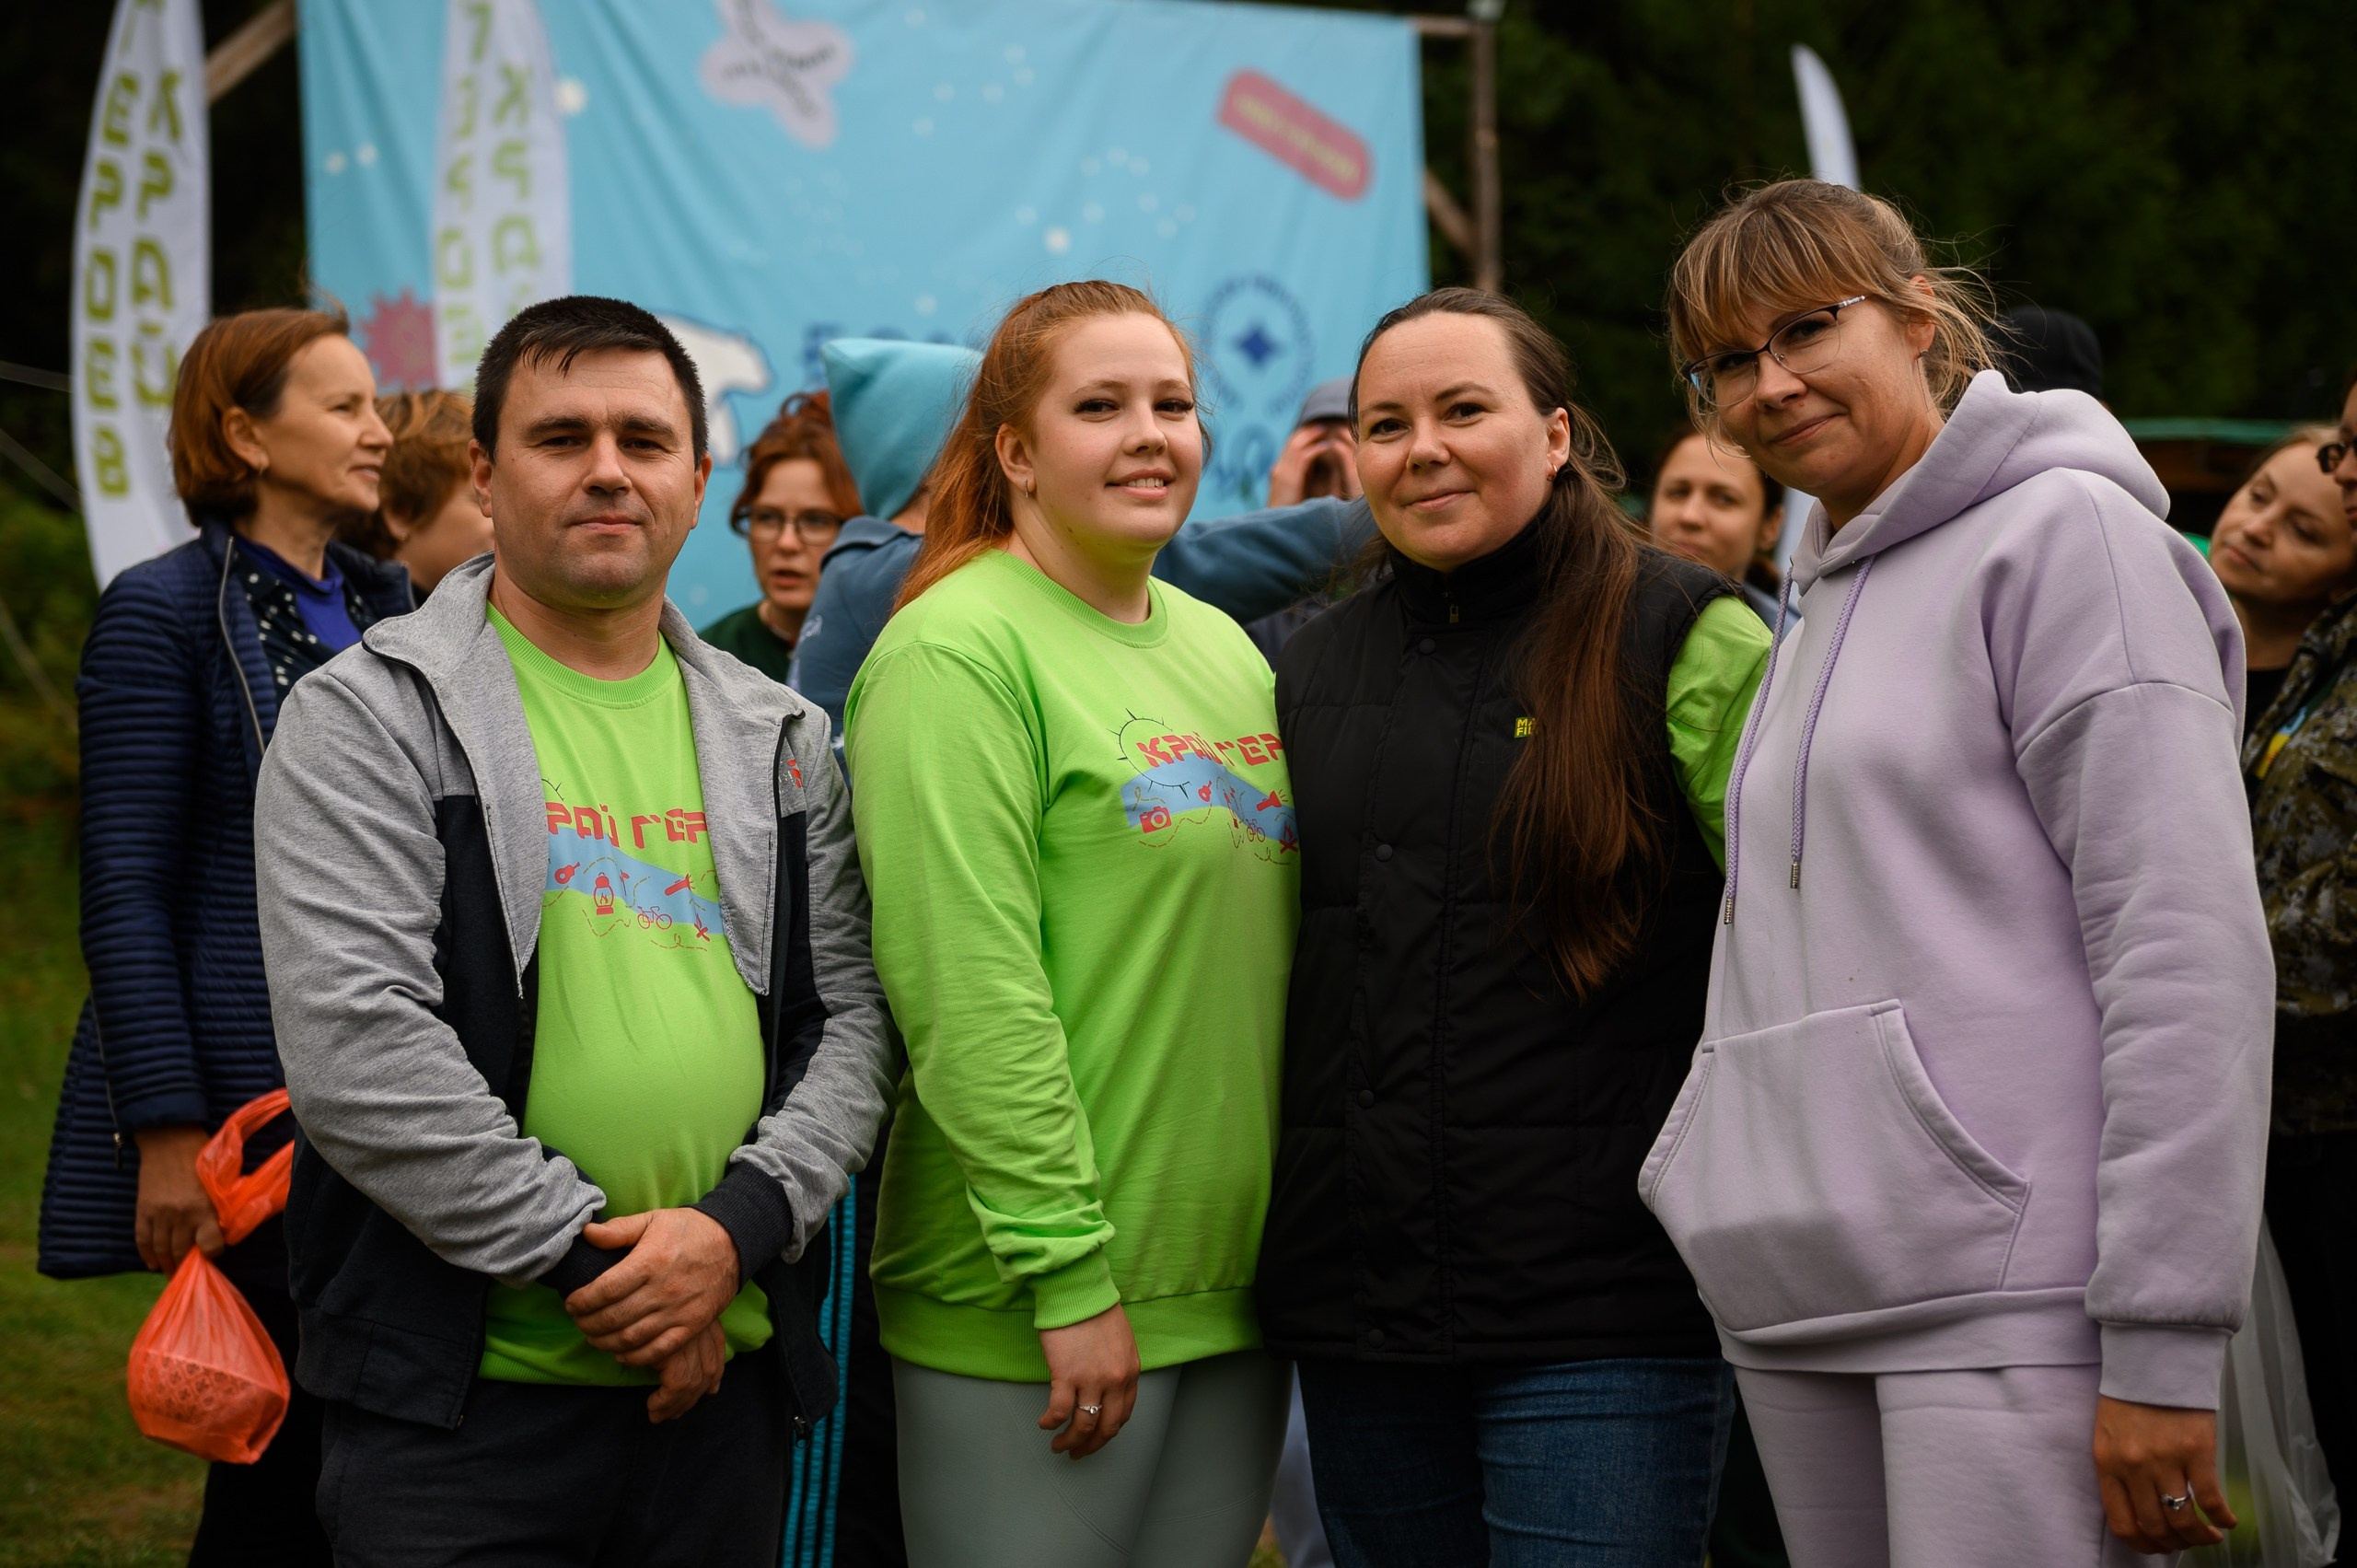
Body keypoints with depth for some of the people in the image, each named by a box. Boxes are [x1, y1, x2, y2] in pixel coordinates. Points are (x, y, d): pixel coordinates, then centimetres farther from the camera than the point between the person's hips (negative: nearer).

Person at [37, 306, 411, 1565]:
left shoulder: (384, 601, 13)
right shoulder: (161, 614, -7)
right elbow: (125, 894, -10)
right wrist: (168, 1132, -16)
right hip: (253, 1104, -6)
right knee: (283, 1443, -3)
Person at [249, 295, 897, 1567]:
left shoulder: (778, 742, 13)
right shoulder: (371, 718, -2)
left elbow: (851, 1013, 8)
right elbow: (355, 1047, -12)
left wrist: (737, 1225, -10)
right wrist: (588, 1256, -13)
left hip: (725, 1382, 4)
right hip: (460, 1397, -4)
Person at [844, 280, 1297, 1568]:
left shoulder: (1225, 649, 14)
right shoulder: (957, 651, -10)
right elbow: (968, 987, -17)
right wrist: (1069, 1274, -19)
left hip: (1238, 1290, 7)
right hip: (1032, 1314, -7)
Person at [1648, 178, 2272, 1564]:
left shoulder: (2066, 534, -3)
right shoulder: (1823, 612, 22)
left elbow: (2187, 951, -12)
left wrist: (2162, 1348, -17)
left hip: (2009, 1296, -8)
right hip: (1800, 1313, 8)